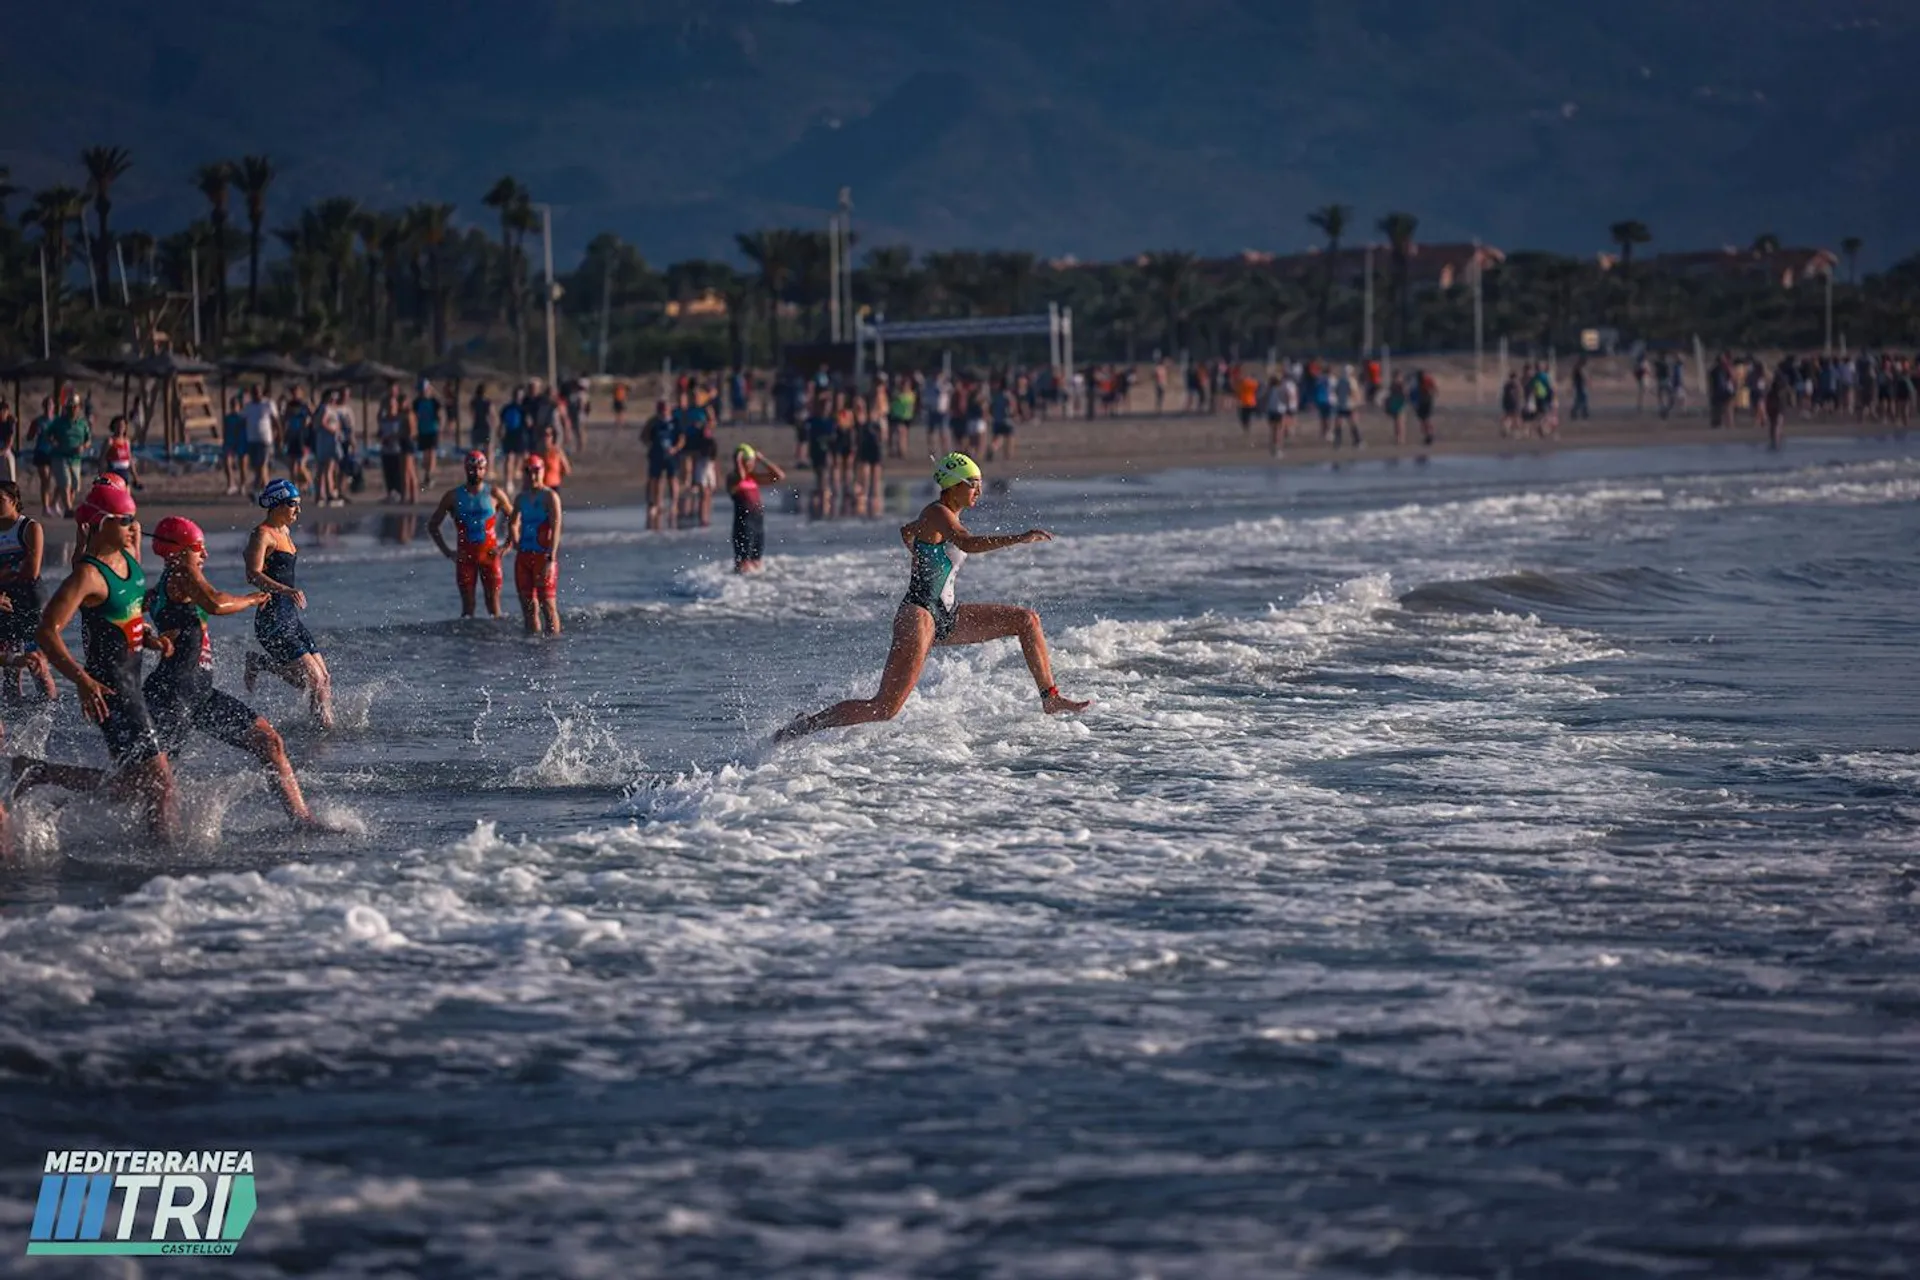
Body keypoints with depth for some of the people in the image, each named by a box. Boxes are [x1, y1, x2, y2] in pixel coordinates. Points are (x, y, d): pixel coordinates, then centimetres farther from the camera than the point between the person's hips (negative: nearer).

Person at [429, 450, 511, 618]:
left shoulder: (494, 494, 2)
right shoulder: (453, 496, 3)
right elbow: (432, 525, 9)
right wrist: (446, 551, 0)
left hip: (489, 554, 0)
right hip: (465, 556, 0)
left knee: (493, 603, -2)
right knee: (467, 605, 0)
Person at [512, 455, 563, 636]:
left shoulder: (550, 497, -6)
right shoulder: (521, 498, 13)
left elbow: (556, 529, -14)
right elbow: (514, 524, 28)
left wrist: (551, 559, -22)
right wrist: (516, 544, 15)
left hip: (543, 556, -6)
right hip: (523, 556, 6)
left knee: (547, 604, -10)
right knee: (528, 605, 8)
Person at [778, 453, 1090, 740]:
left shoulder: (946, 517, 15)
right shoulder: (938, 513, -13)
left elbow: (907, 531, 37)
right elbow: (969, 543, -34)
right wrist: (1020, 538, -37)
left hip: (946, 616, 10)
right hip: (918, 613, -10)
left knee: (1026, 620, 8)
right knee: (884, 709, -17)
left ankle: (1050, 698, 12)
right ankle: (800, 727, -8)